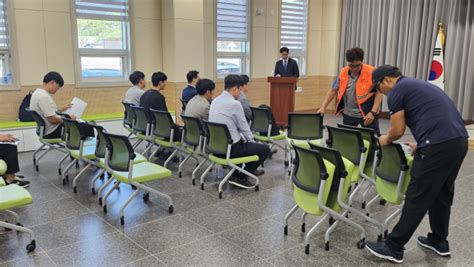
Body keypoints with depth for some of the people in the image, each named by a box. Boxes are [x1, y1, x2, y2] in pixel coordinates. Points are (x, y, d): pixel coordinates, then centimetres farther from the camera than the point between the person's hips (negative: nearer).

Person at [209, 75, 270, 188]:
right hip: (229, 148, -9)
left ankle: (250, 170, 45)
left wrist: (242, 138, 21)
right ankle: (240, 177, 5)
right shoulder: (234, 103, -18)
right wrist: (251, 141, 10)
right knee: (265, 149, 4)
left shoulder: (215, 101, 7)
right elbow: (244, 127, -8)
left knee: (243, 143, 34)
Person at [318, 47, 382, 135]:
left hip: (367, 114, -4)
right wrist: (323, 107, -4)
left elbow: (379, 93, -11)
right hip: (348, 114, 4)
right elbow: (333, 91, 5)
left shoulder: (371, 73, -13)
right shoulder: (342, 73, -2)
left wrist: (373, 112, -21)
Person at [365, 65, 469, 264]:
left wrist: (386, 140, 20)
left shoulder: (396, 92, -1)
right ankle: (439, 241, 35)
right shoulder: (417, 85, 27)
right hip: (459, 141, 9)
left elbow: (398, 130, -1)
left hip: (439, 145, -9)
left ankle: (393, 248, 7)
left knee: (417, 198, -3)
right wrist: (421, 145, 41)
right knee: (442, 193, 22)